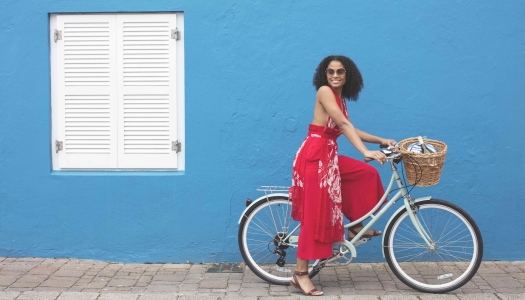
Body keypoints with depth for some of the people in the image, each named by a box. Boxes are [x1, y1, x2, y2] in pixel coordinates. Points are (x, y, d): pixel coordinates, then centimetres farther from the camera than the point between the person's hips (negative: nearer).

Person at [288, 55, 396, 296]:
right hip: (314, 156, -9)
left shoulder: (339, 97, 15)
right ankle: (300, 274, -1)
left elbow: (348, 128, 17)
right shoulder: (324, 92, -12)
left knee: (367, 173, 12)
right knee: (316, 214, -8)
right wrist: (366, 152, -29)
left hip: (329, 156, 9)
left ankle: (355, 227, 22)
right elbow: (344, 125, -22)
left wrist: (381, 141, 15)